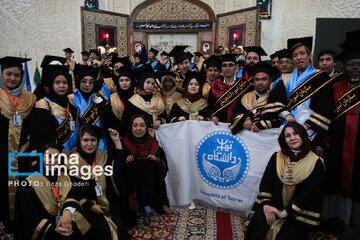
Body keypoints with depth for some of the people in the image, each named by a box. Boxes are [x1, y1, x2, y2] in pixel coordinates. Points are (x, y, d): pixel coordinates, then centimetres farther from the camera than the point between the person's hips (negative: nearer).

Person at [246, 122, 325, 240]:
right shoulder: (276, 157, 7)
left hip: (298, 215, -2)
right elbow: (265, 183, 4)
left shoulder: (316, 163, -2)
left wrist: (284, 213, -10)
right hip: (273, 207, 2)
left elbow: (310, 195, -7)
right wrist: (266, 205, -11)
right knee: (258, 225, -19)